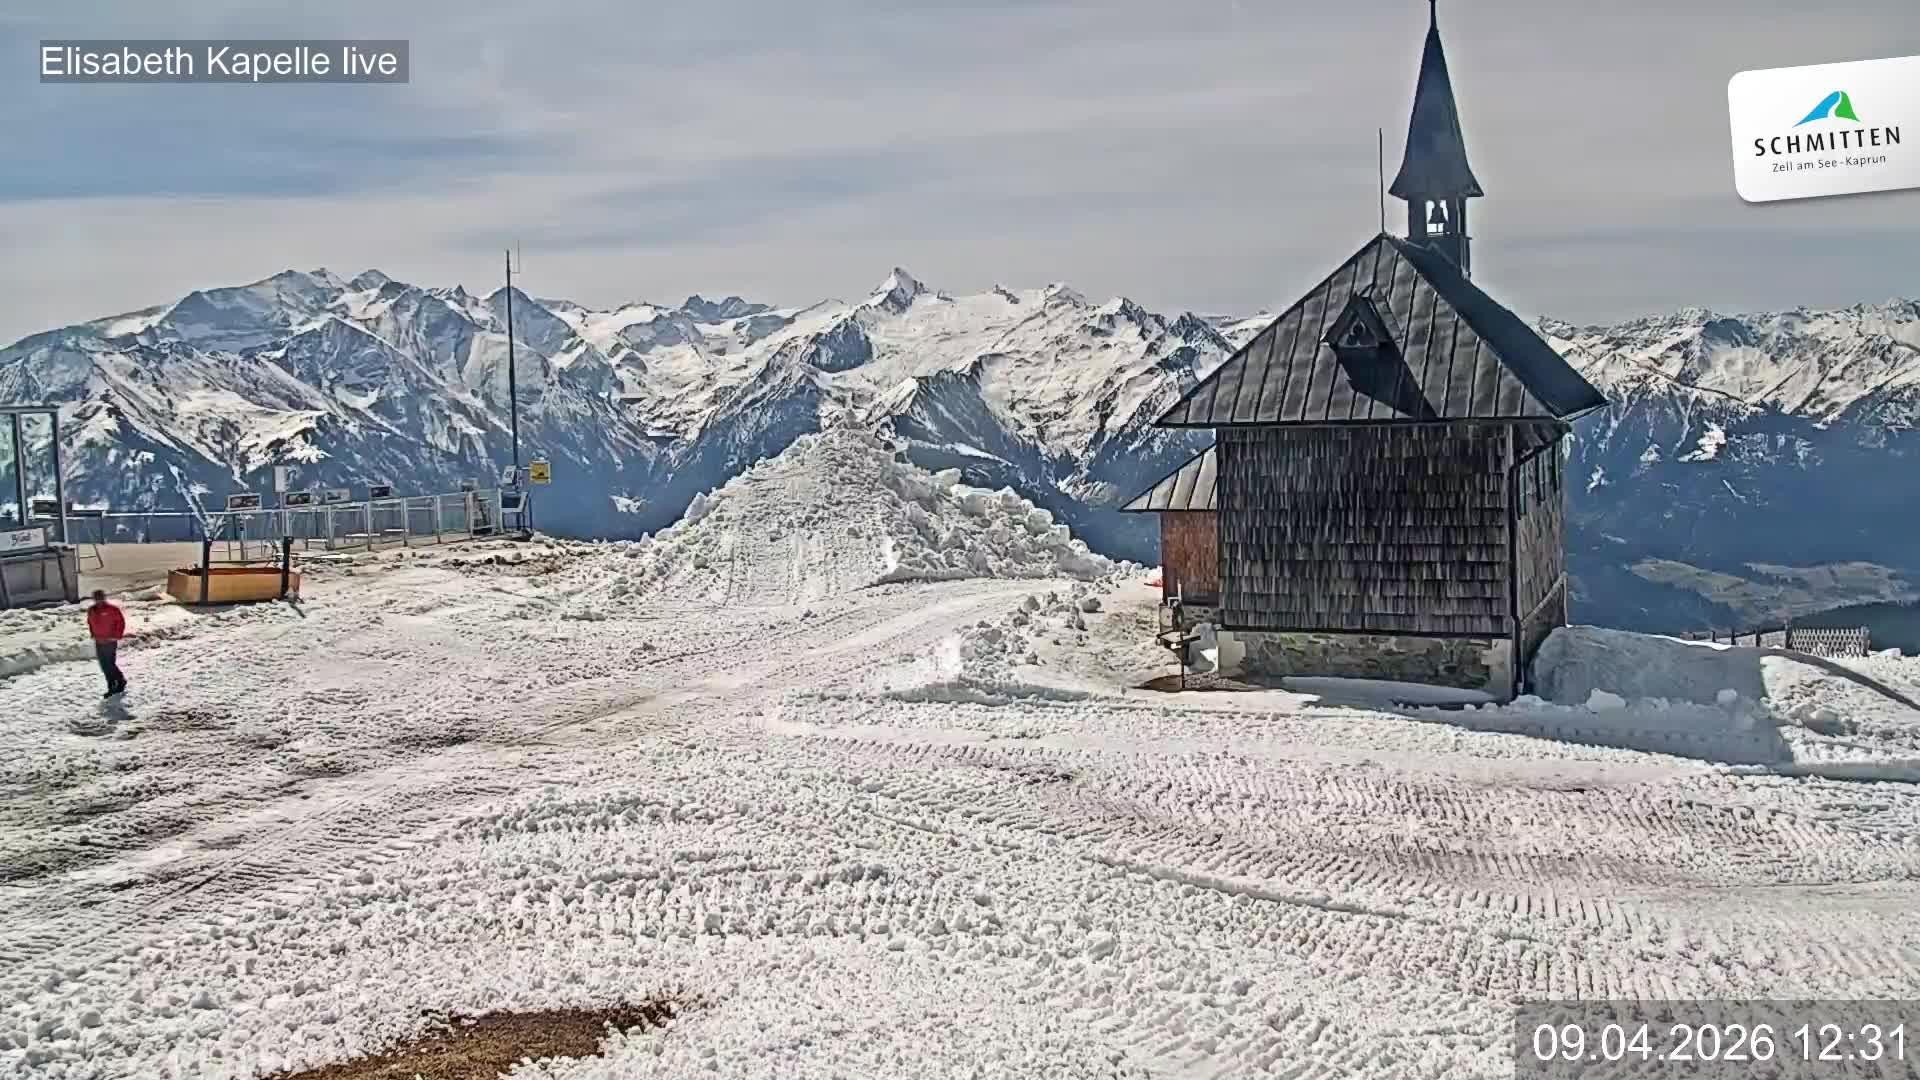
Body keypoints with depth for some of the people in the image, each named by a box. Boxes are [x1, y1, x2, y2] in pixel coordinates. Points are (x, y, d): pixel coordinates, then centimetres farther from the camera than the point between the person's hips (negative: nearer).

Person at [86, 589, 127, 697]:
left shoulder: (111, 609, -10)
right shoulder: (91, 610, 8)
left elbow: (121, 621, -8)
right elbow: (90, 623, 24)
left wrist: (117, 636, -11)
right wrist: (93, 635, 13)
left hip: (110, 642, -6)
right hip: (99, 643, 6)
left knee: (110, 664, -10)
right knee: (104, 666, 7)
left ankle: (120, 681, 9)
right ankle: (112, 687, 16)